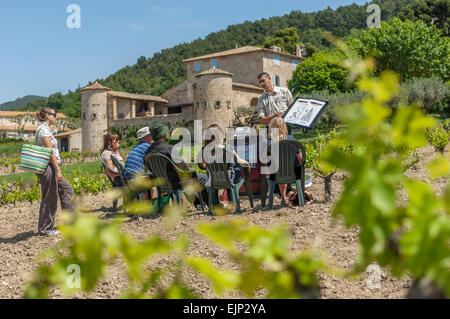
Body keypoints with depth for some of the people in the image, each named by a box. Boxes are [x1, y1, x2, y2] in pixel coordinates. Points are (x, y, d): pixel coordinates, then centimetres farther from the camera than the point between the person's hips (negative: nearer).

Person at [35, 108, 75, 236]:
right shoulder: (44, 129, -13)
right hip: (48, 167, -10)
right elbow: (50, 151, -19)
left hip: (51, 169, 10)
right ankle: (45, 229, 8)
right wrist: (58, 170, -21)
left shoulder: (45, 128, 17)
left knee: (67, 190, 13)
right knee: (49, 199, -2)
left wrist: (57, 169, 22)